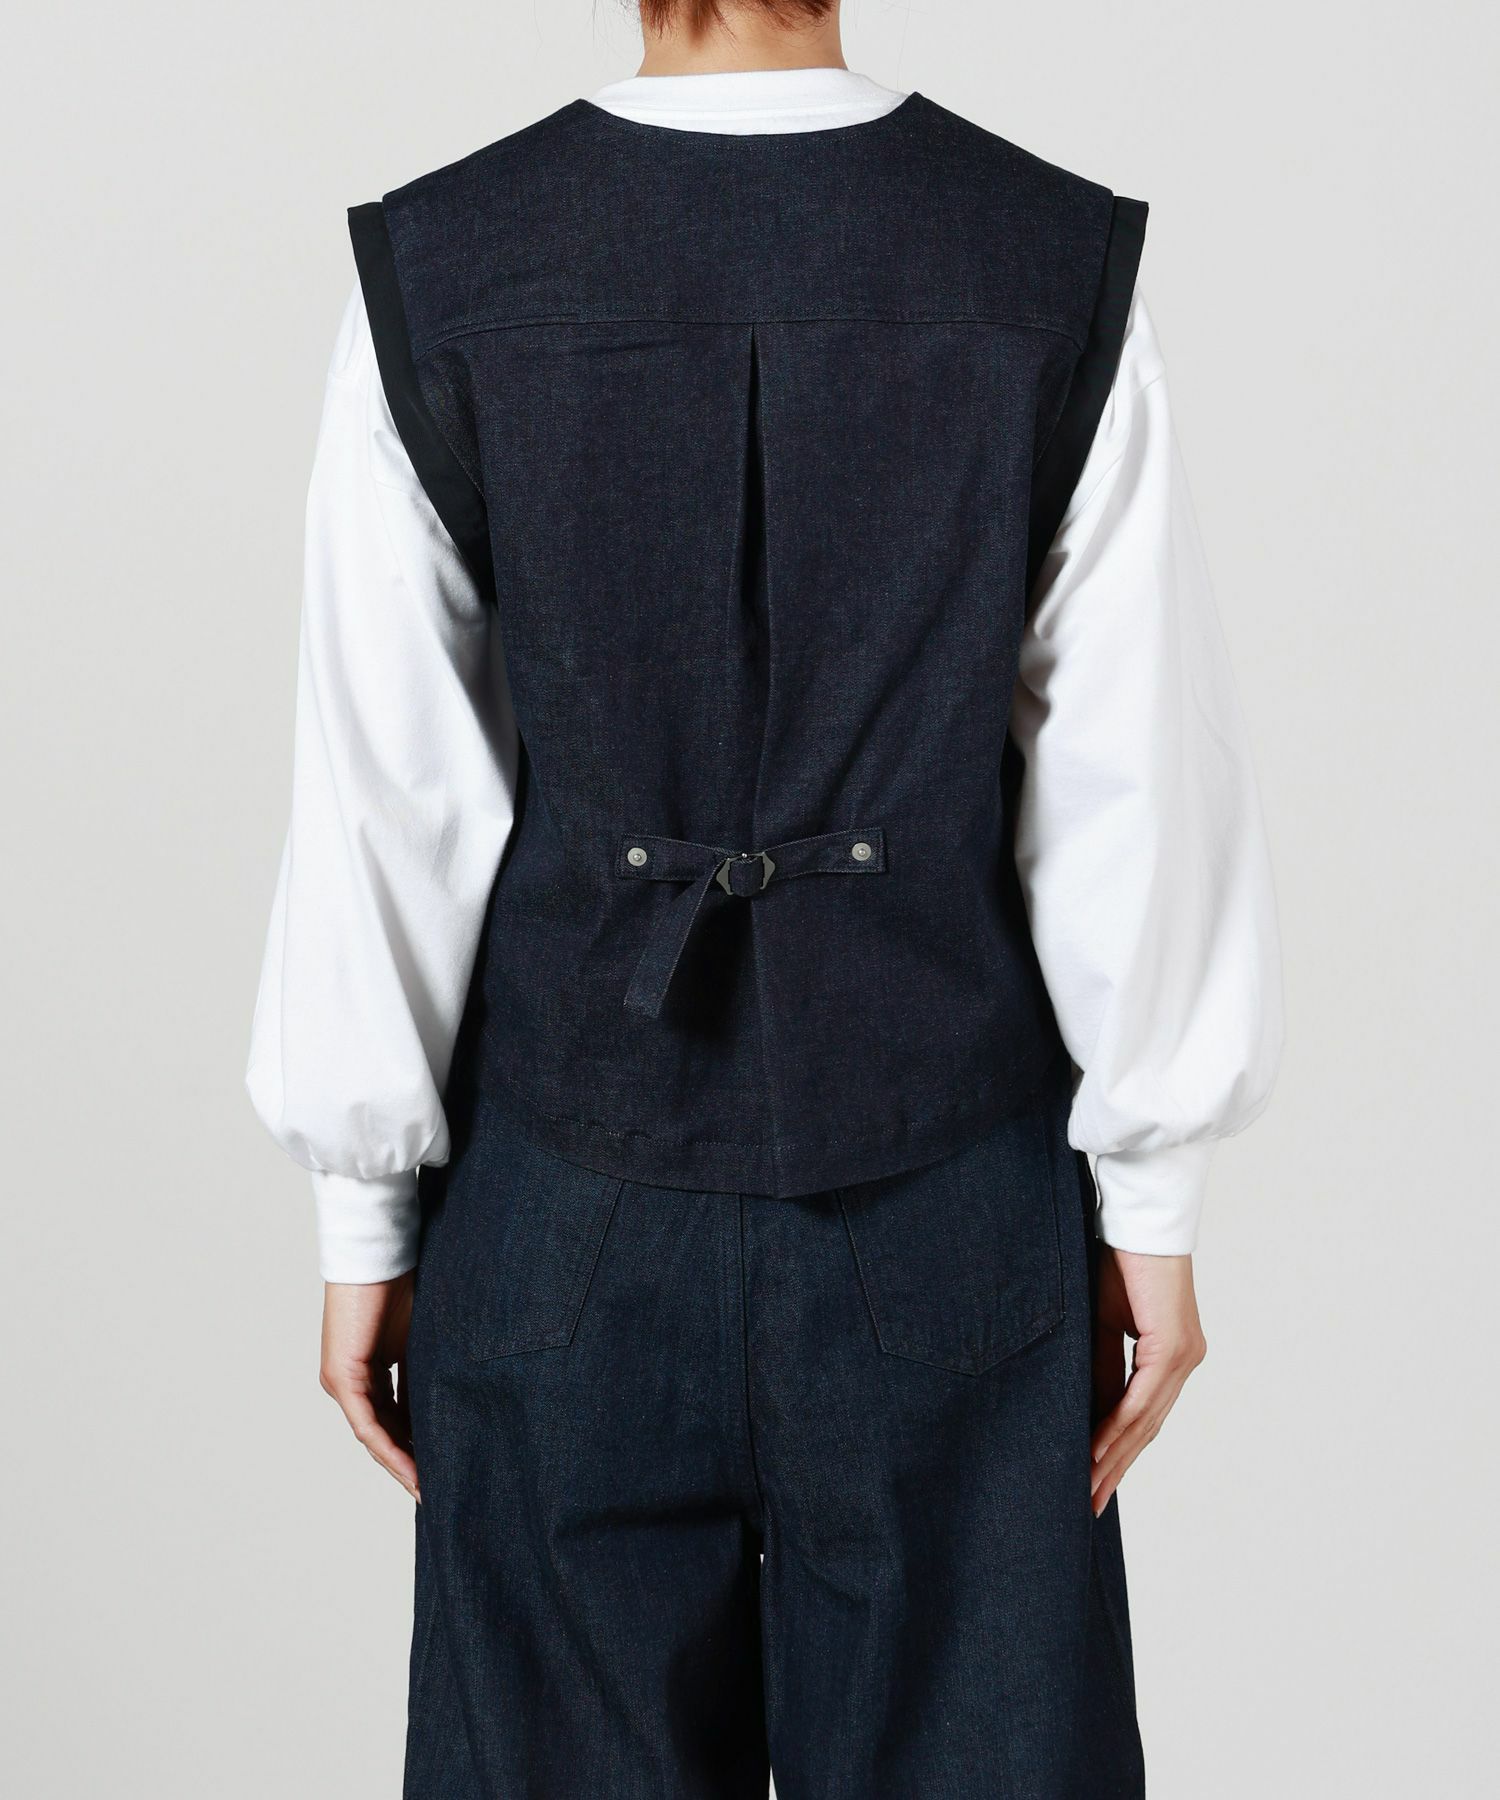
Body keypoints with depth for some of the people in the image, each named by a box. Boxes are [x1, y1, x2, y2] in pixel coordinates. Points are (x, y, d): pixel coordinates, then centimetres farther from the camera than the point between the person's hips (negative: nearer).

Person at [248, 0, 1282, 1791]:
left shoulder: (433, 275, -9)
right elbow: (1137, 790, -6)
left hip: (570, 1231, 0)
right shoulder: (1065, 267, -7)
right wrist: (1152, 1205, 4)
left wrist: (367, 1218, 4)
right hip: (947, 1223, 0)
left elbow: (387, 803, -6)